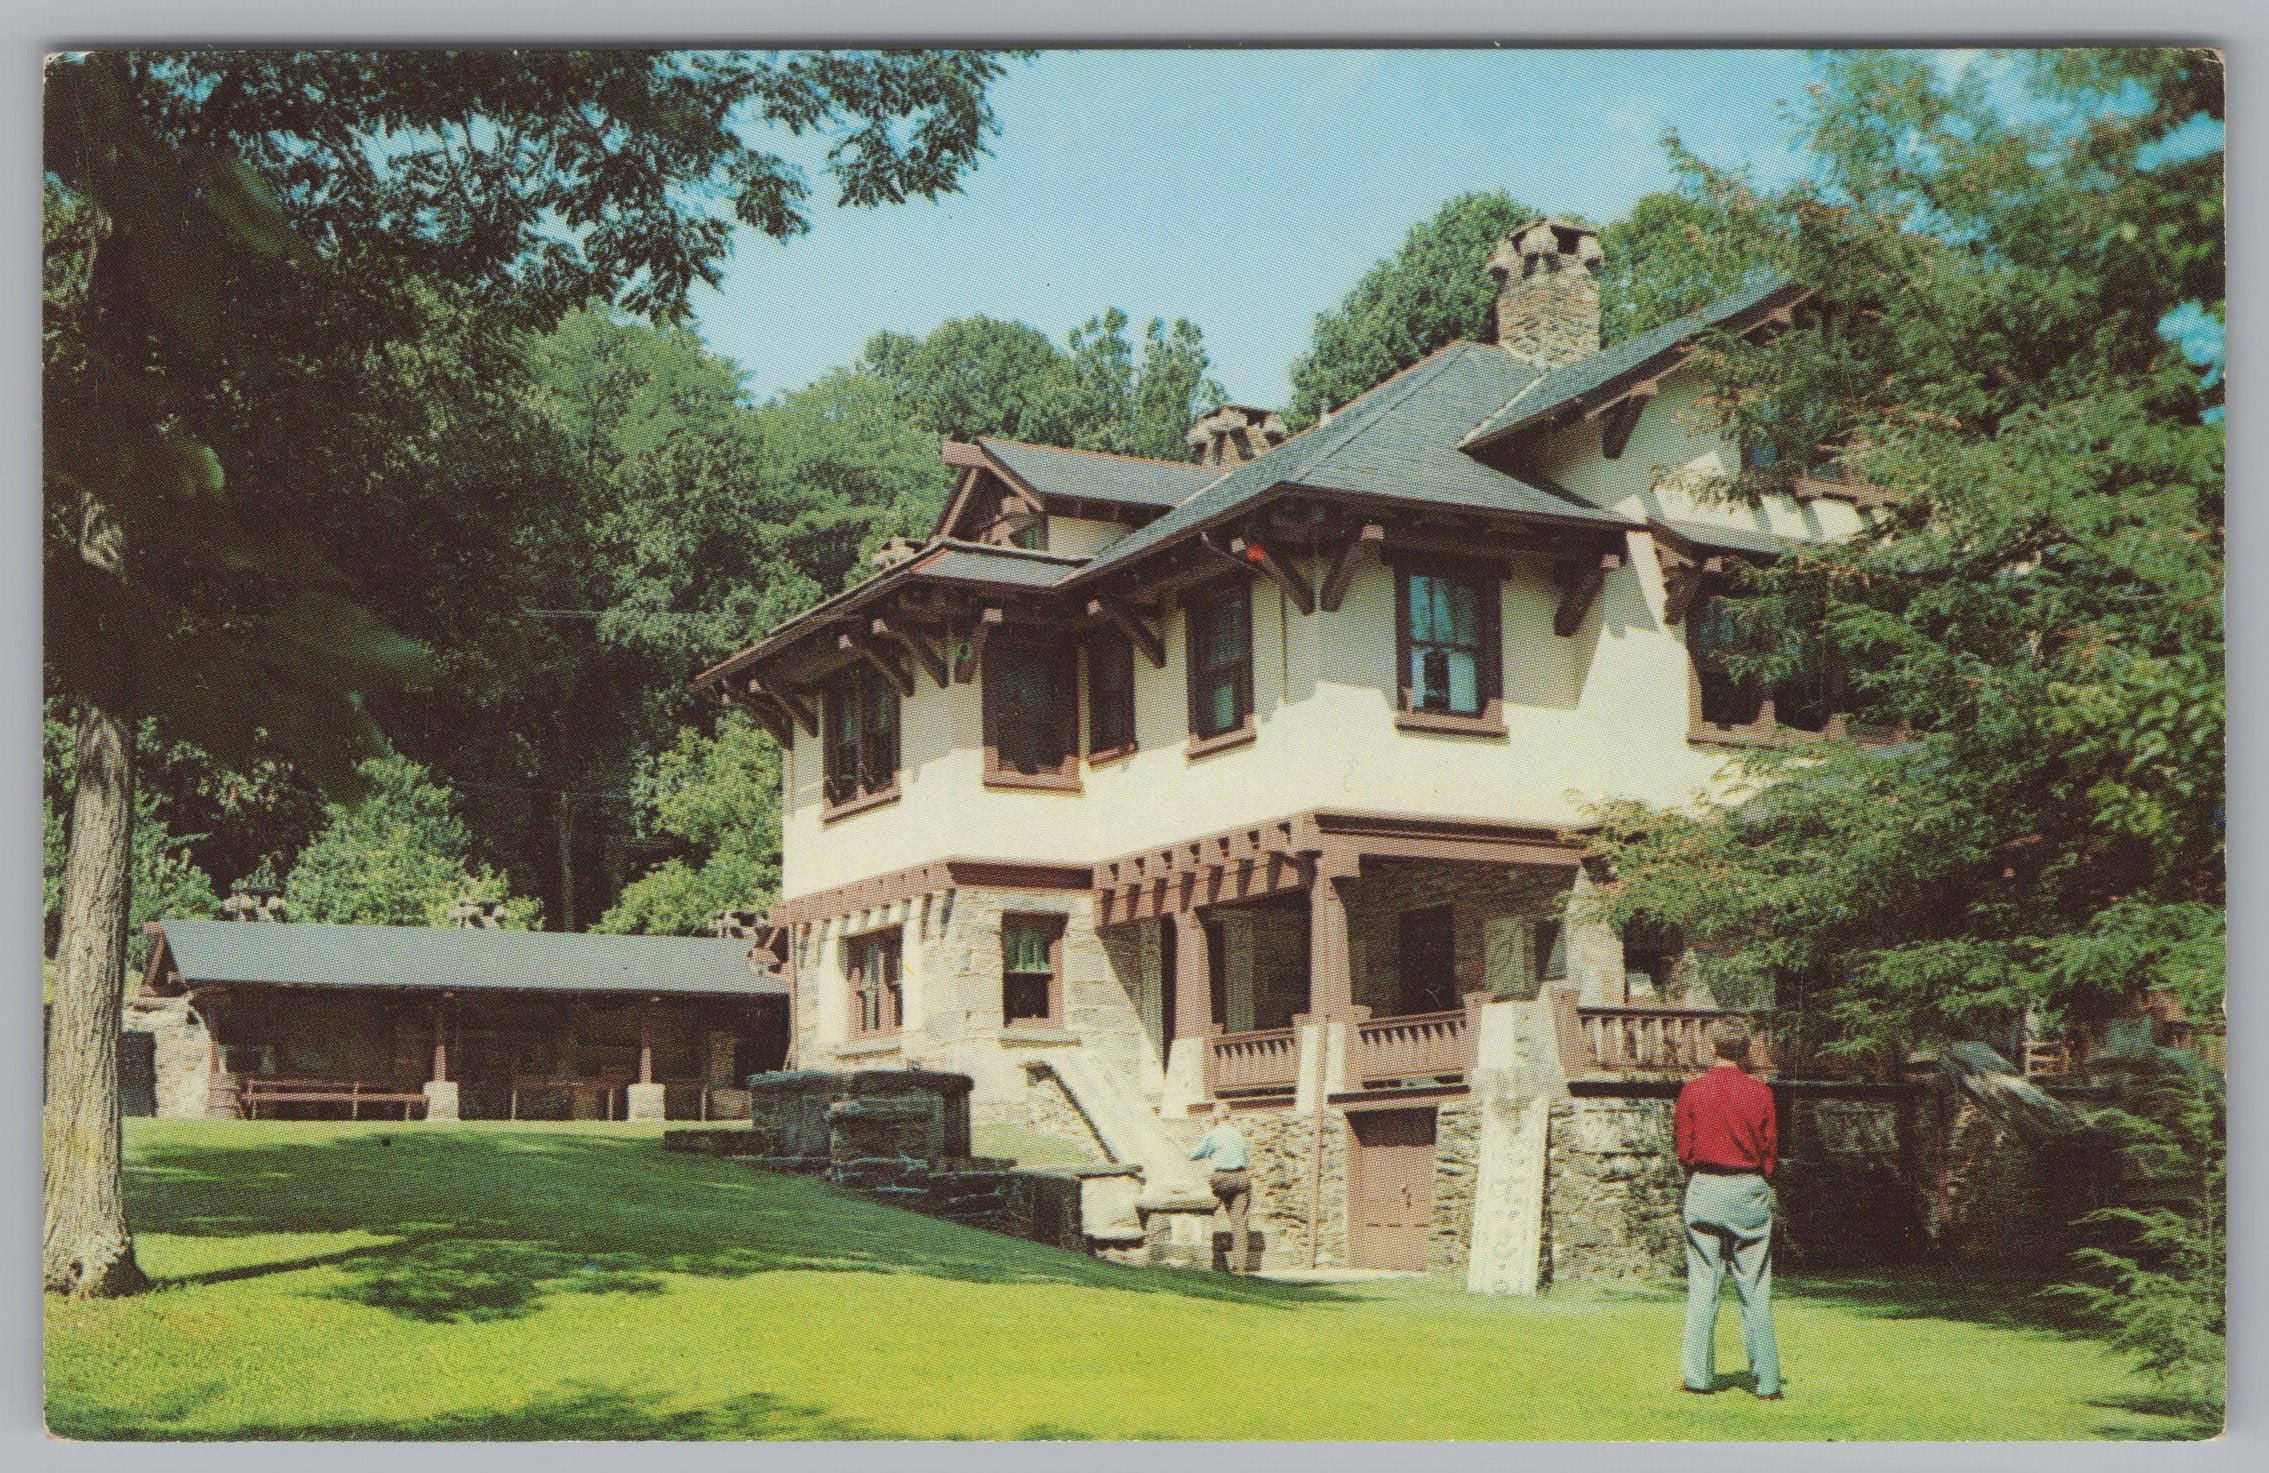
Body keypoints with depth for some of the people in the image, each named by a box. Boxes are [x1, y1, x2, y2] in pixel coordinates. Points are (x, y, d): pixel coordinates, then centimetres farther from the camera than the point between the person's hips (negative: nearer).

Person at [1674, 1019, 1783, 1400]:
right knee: (1755, 1292, 4)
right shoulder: (1760, 1093, -2)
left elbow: (1684, 1151, 2)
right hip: (1751, 1191, 0)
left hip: (1704, 1191, 0)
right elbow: (1770, 1151, 3)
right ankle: (1766, 1380, 5)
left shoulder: (1692, 1092, -3)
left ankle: (1699, 1376, 3)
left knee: (1702, 1288, 3)